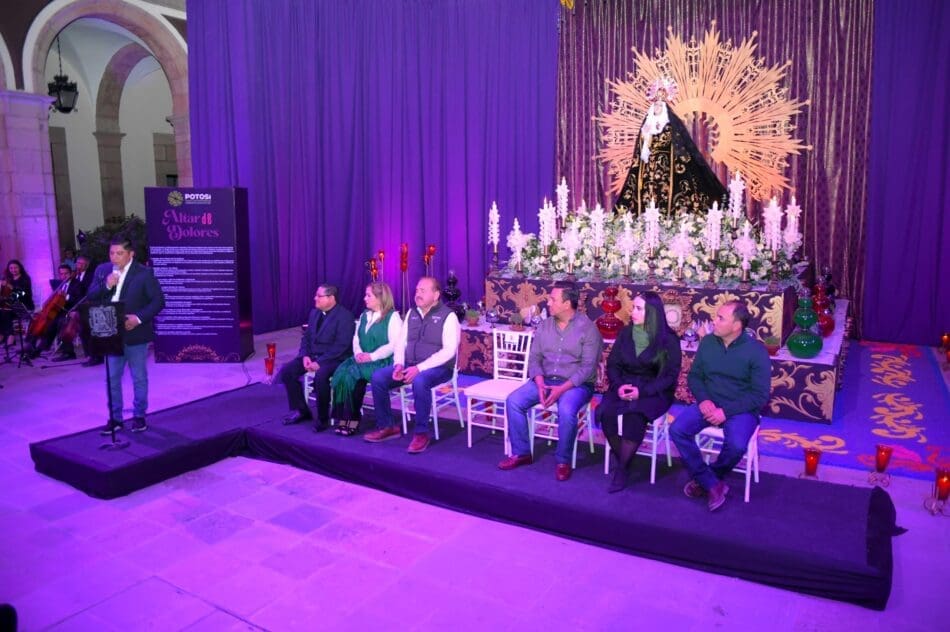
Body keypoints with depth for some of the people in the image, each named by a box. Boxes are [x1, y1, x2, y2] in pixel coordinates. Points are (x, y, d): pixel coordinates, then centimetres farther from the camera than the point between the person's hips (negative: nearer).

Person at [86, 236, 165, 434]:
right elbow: (91, 297, 2)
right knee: (112, 378, 11)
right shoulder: (102, 270, 4)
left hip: (135, 334, -4)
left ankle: (139, 416, 22)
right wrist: (106, 286, -16)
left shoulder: (144, 273, -9)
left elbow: (158, 301, -10)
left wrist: (139, 318, -22)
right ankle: (115, 418, 22)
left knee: (139, 378, 8)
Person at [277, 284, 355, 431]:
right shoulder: (314, 312, 10)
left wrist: (319, 362, -25)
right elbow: (306, 337, 14)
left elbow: (341, 346, -21)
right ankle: (301, 410, 7)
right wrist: (305, 356, -6)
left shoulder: (344, 316, -14)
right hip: (312, 355, 8)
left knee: (320, 376, -36)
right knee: (286, 371, -8)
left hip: (334, 358, -8)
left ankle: (323, 418, -15)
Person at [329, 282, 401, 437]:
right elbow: (356, 338, 16)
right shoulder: (364, 315, 18)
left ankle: (353, 419, -18)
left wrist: (372, 356, -20)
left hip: (382, 362, -7)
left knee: (353, 375, -29)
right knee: (341, 372, -21)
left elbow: (395, 344, -15)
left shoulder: (392, 317, -7)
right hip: (363, 359, 7)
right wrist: (358, 353, -6)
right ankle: (343, 418, -21)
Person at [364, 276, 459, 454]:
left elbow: (449, 351, -17)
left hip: (437, 368, -6)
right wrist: (399, 364, -8)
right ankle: (387, 426, 1)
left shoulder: (448, 316, -8)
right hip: (410, 366, 6)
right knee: (378, 377, -13)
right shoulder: (412, 313, 12)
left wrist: (419, 368, -24)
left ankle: (422, 433, -22)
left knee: (419, 381, -38)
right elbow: (400, 342, 13)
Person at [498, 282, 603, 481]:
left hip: (576, 384, -5)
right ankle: (521, 452, -1)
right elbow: (534, 357, 6)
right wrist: (540, 383, -13)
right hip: (545, 380, 5)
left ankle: (563, 461, -12)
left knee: (566, 411, -35)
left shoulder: (587, 328, -10)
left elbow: (588, 367, -15)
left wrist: (562, 388, -24)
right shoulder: (544, 325, 7)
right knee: (514, 401, -16)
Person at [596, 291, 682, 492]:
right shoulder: (626, 333, 6)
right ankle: (622, 460, -7)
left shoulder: (668, 339, -6)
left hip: (654, 391, -4)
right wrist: (618, 385, -12)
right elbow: (612, 364, 9)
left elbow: (670, 375, -8)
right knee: (606, 413, -27)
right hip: (625, 386, 4)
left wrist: (642, 391, -20)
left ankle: (622, 469, -17)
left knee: (633, 416, -34)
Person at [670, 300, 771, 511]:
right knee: (677, 430, -21)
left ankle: (704, 479, -2)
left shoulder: (756, 351, -11)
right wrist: (703, 400, -10)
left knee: (736, 445, -33)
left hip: (741, 409, -4)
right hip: (709, 404, 4)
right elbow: (694, 376, 10)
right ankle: (713, 484, -11)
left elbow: (760, 395, -12)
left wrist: (726, 411, -20)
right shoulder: (707, 342, 2)